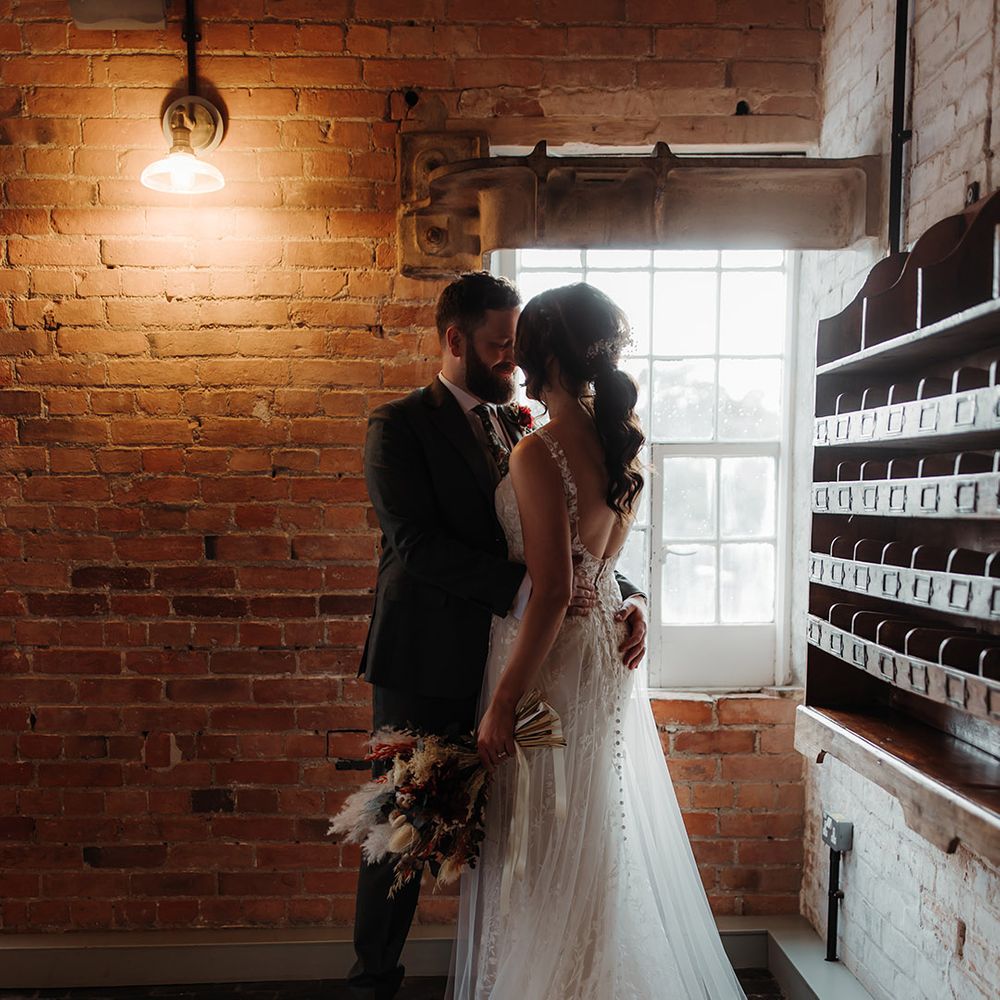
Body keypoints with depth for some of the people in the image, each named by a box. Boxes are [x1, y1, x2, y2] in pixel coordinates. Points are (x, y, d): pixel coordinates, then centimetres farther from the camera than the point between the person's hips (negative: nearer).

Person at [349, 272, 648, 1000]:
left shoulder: (524, 427, 10)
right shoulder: (400, 425, -5)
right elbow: (418, 546, -18)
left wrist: (627, 595, -9)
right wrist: (522, 586, -28)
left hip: (509, 661, 4)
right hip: (426, 665, -4)